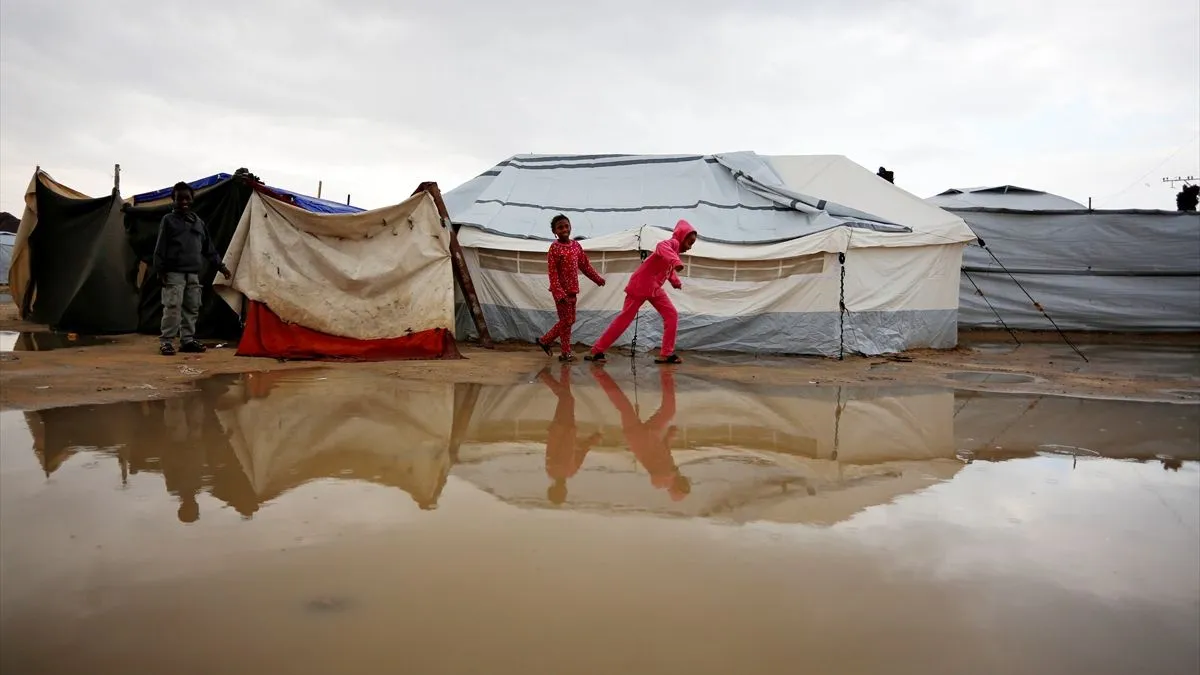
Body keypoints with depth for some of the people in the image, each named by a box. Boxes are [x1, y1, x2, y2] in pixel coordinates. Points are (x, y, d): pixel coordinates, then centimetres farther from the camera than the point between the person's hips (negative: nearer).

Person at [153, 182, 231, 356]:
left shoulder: (198, 222, 17)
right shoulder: (169, 220, 2)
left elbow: (209, 248, 21)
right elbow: (160, 247, -3)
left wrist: (220, 265, 17)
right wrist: (160, 270, -9)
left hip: (193, 274, 5)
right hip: (174, 273, -5)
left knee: (192, 308, 6)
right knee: (173, 307, -10)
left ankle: (187, 340, 13)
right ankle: (166, 341, -4)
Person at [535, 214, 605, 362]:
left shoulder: (576, 245, 6)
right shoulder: (554, 248, -13)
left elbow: (585, 264, 16)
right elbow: (552, 273, -16)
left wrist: (597, 278, 17)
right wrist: (559, 293, -23)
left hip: (572, 290, 7)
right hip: (561, 290, -7)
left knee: (570, 320, 12)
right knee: (566, 320, -1)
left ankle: (545, 340, 25)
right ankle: (566, 353, 11)